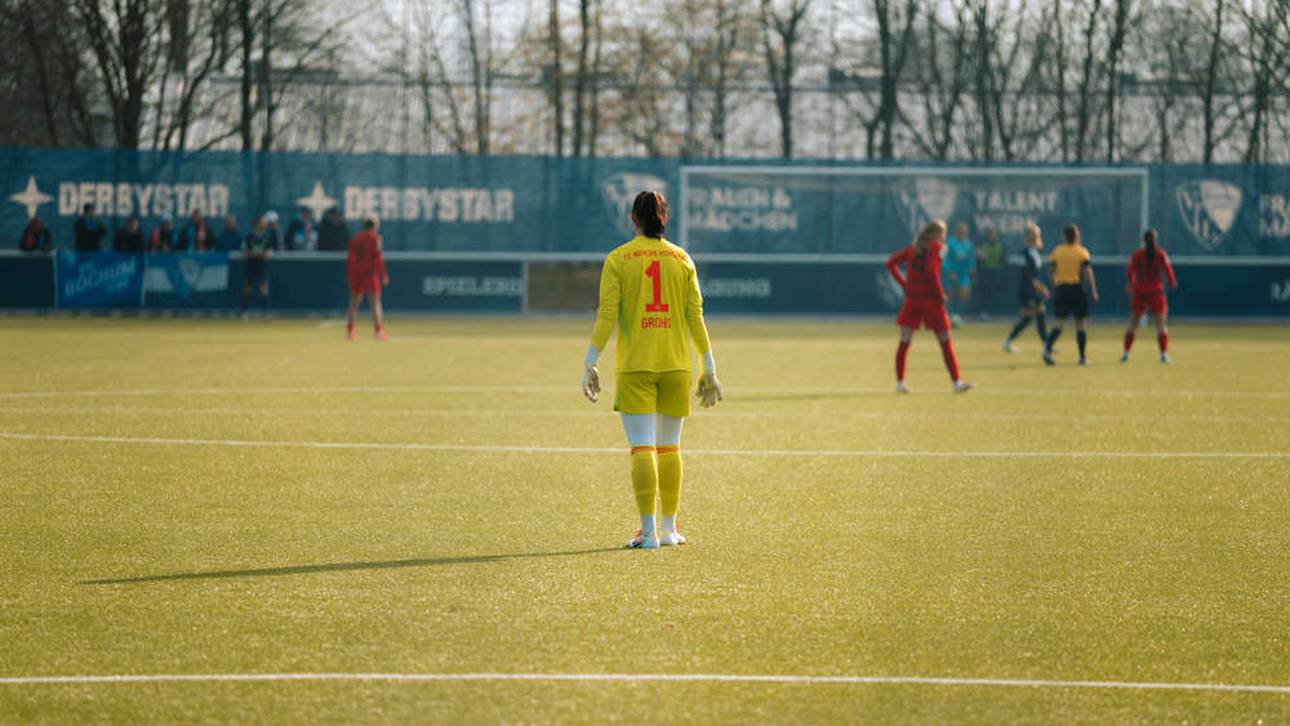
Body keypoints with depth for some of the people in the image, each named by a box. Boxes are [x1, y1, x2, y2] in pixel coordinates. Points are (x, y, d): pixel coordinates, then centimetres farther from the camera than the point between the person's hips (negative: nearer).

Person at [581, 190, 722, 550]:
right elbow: (696, 317, 4)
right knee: (669, 448, 13)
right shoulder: (682, 259, 5)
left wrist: (590, 364, -4)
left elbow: (606, 315, -7)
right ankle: (670, 529, 16)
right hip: (676, 365, 2)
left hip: (634, 366, -2)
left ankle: (649, 530, -10)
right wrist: (709, 368, 9)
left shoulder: (618, 259, -2)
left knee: (642, 448, -3)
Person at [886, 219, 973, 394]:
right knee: (945, 341, 2)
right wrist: (940, 293, -12)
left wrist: (903, 283, 8)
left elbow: (891, 263, 9)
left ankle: (900, 382, 3)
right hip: (930, 299, -5)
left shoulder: (913, 247, 12)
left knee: (905, 341, 6)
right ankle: (957, 382, 3)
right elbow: (932, 271, -20)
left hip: (912, 299, 5)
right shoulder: (936, 246, -7)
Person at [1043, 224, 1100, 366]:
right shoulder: (1082, 252, -4)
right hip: (1077, 289, -2)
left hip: (1060, 289, 2)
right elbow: (1088, 273, -10)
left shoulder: (1056, 251, 5)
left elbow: (1052, 273, 7)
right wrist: (1093, 291, -7)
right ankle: (1083, 357, 10)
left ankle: (1048, 349, -21)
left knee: (1059, 323, 2)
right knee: (1081, 323, 8)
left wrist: (1054, 290, 17)